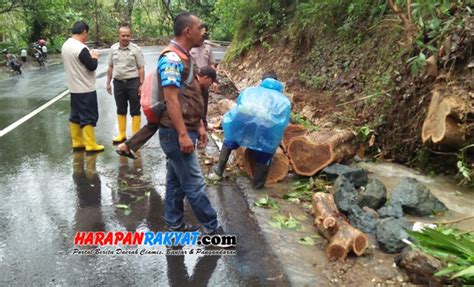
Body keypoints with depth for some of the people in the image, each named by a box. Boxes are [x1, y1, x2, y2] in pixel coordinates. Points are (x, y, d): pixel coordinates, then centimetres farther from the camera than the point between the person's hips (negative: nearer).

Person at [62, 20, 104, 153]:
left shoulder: (66, 45, 8)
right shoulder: (81, 48, -21)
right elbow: (92, 66, -20)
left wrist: (89, 56, 11)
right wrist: (94, 57, -1)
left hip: (74, 88, 9)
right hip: (86, 89, -9)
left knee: (75, 115, 14)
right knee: (88, 117, -3)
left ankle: (77, 142, 21)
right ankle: (91, 145, 1)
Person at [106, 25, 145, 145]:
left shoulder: (136, 49, -6)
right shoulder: (113, 48, 5)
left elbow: (141, 68, -5)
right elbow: (110, 67, 12)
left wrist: (141, 84, -10)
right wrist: (108, 83, 9)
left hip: (133, 82, -4)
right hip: (118, 82, 4)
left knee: (135, 110, 3)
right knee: (121, 110, 12)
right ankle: (122, 134, 22)